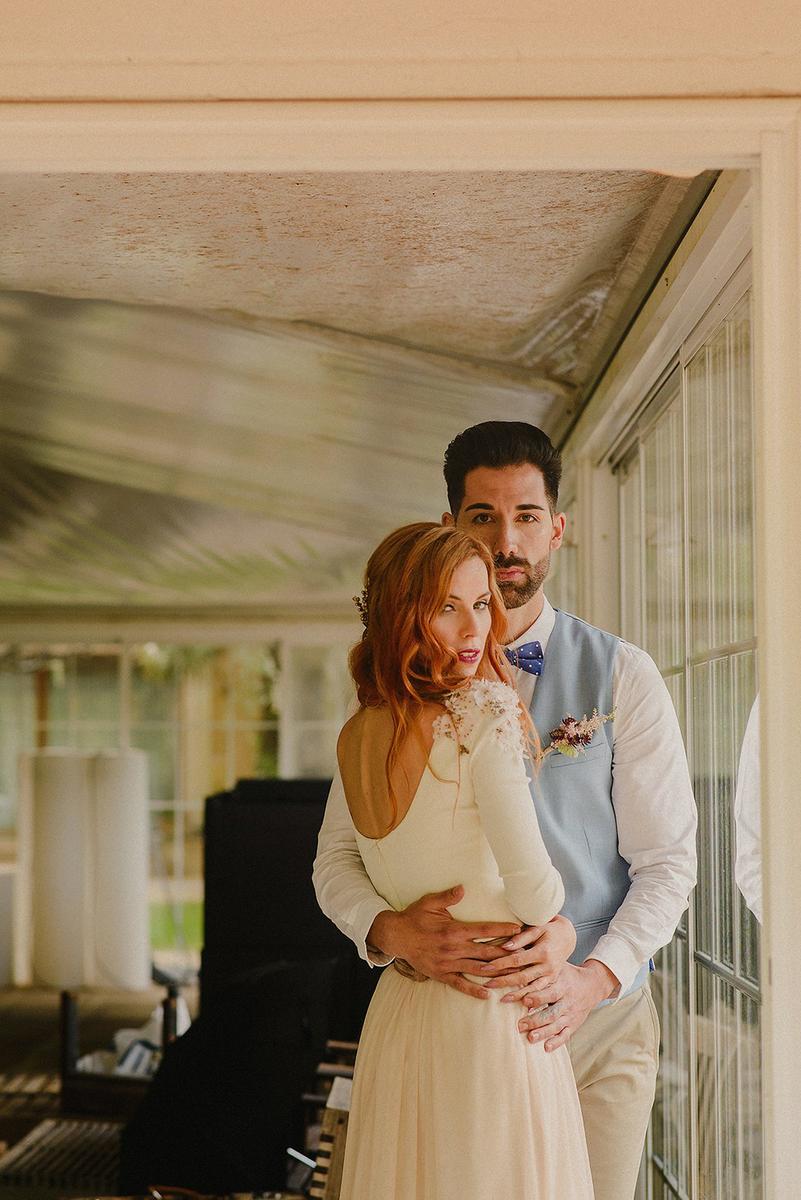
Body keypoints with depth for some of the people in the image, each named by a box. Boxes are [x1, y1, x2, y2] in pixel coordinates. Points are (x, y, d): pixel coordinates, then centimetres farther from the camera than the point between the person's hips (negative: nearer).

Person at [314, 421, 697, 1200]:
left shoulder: (621, 677, 0)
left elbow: (667, 859, -2)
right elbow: (337, 857, 2)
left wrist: (594, 976, -18)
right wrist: (392, 930, -20)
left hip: (595, 1023, 0)